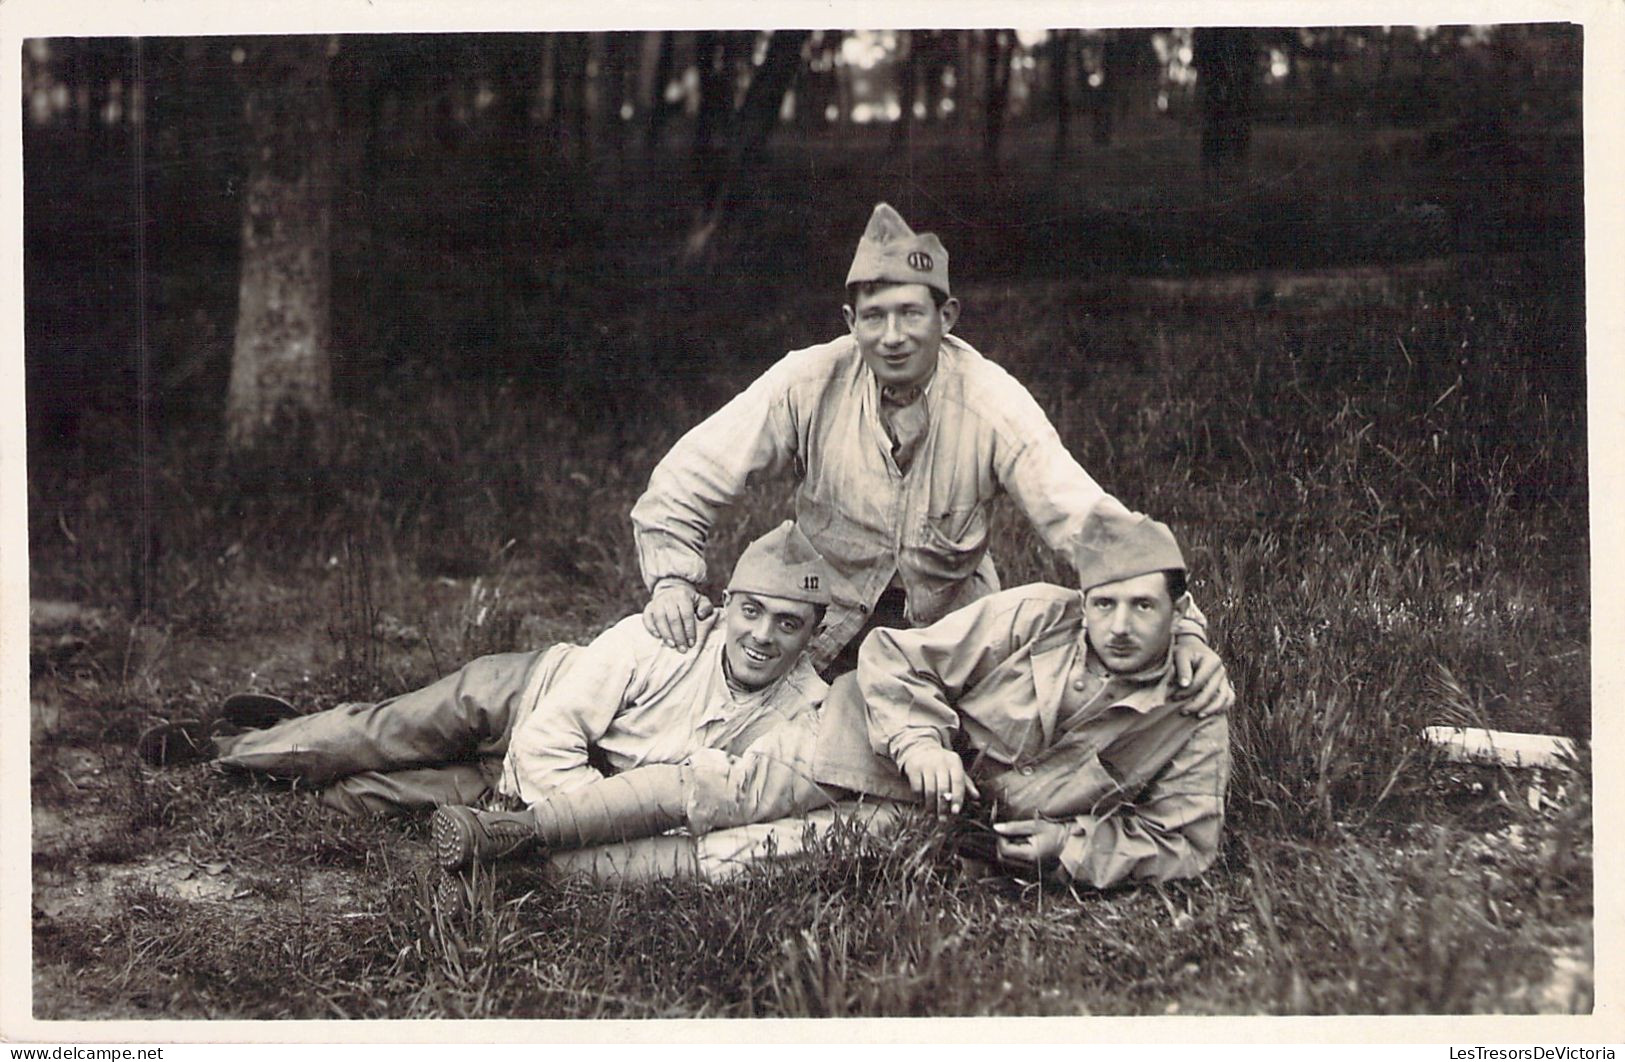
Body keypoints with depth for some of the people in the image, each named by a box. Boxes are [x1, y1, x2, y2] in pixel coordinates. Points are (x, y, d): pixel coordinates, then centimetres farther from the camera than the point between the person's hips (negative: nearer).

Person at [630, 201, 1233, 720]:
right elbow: (687, 480, -9)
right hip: (827, 618, 0)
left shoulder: (991, 402, -17)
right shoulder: (810, 384, -16)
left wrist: (1182, 628, -34)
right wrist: (672, 577, -26)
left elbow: (1083, 518, -23)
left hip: (954, 623, 0)